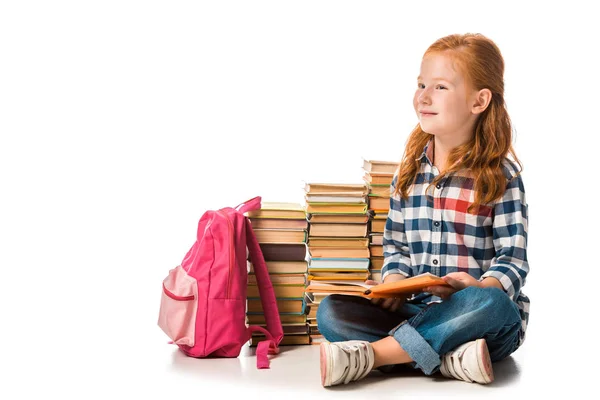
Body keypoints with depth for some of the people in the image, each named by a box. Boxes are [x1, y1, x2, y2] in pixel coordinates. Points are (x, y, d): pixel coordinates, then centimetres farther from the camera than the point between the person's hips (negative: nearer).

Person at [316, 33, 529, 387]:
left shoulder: (501, 174, -3)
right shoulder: (410, 171, 11)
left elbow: (513, 261, -5)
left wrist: (476, 287, -26)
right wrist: (392, 285, -4)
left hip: (487, 323, -4)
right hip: (419, 312, 4)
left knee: (488, 304, -40)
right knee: (330, 311, -17)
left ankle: (371, 354, -31)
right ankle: (449, 358, -29)